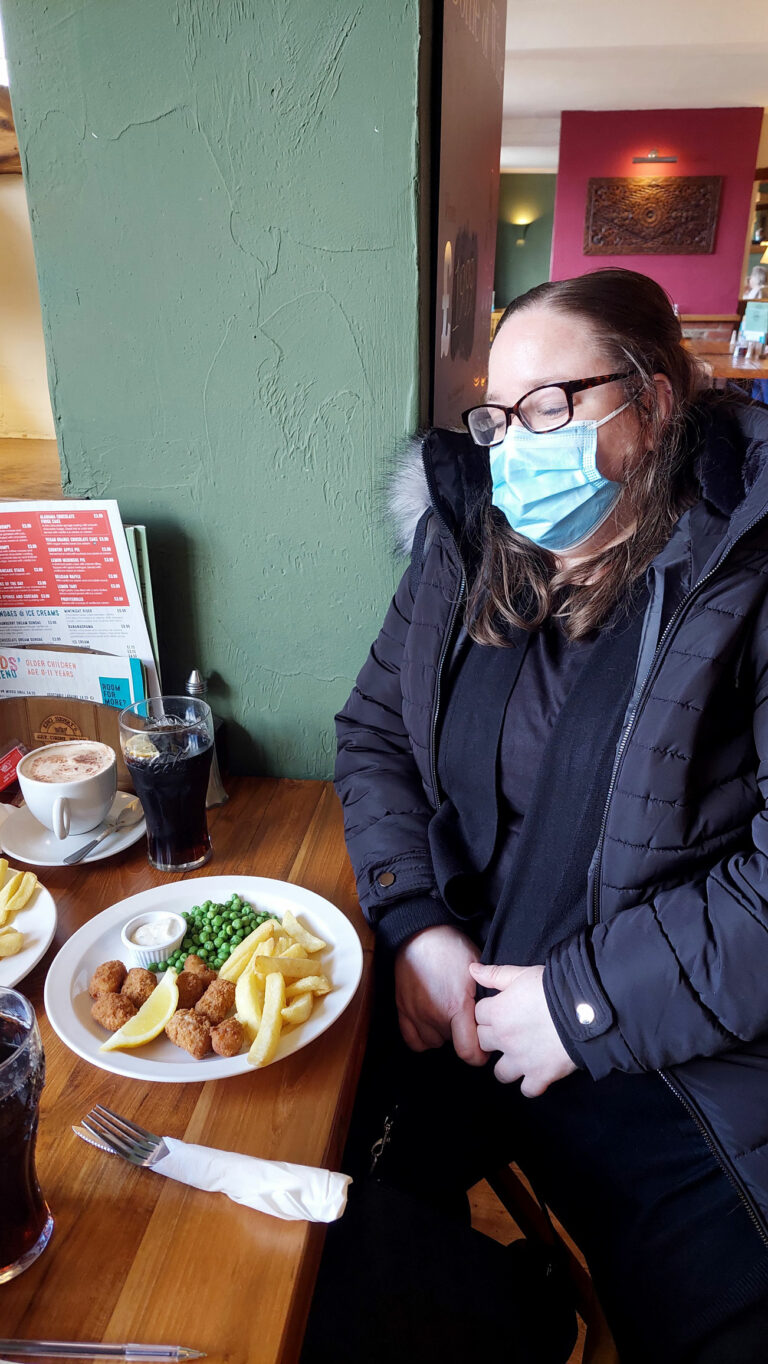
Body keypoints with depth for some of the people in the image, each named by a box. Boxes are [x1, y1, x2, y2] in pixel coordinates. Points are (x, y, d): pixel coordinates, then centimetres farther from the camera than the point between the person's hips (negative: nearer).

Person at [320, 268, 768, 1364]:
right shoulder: (464, 546, 2)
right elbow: (371, 732, 7)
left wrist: (587, 1005, -18)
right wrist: (415, 922, -7)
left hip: (674, 1087, -3)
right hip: (446, 1015, 4)